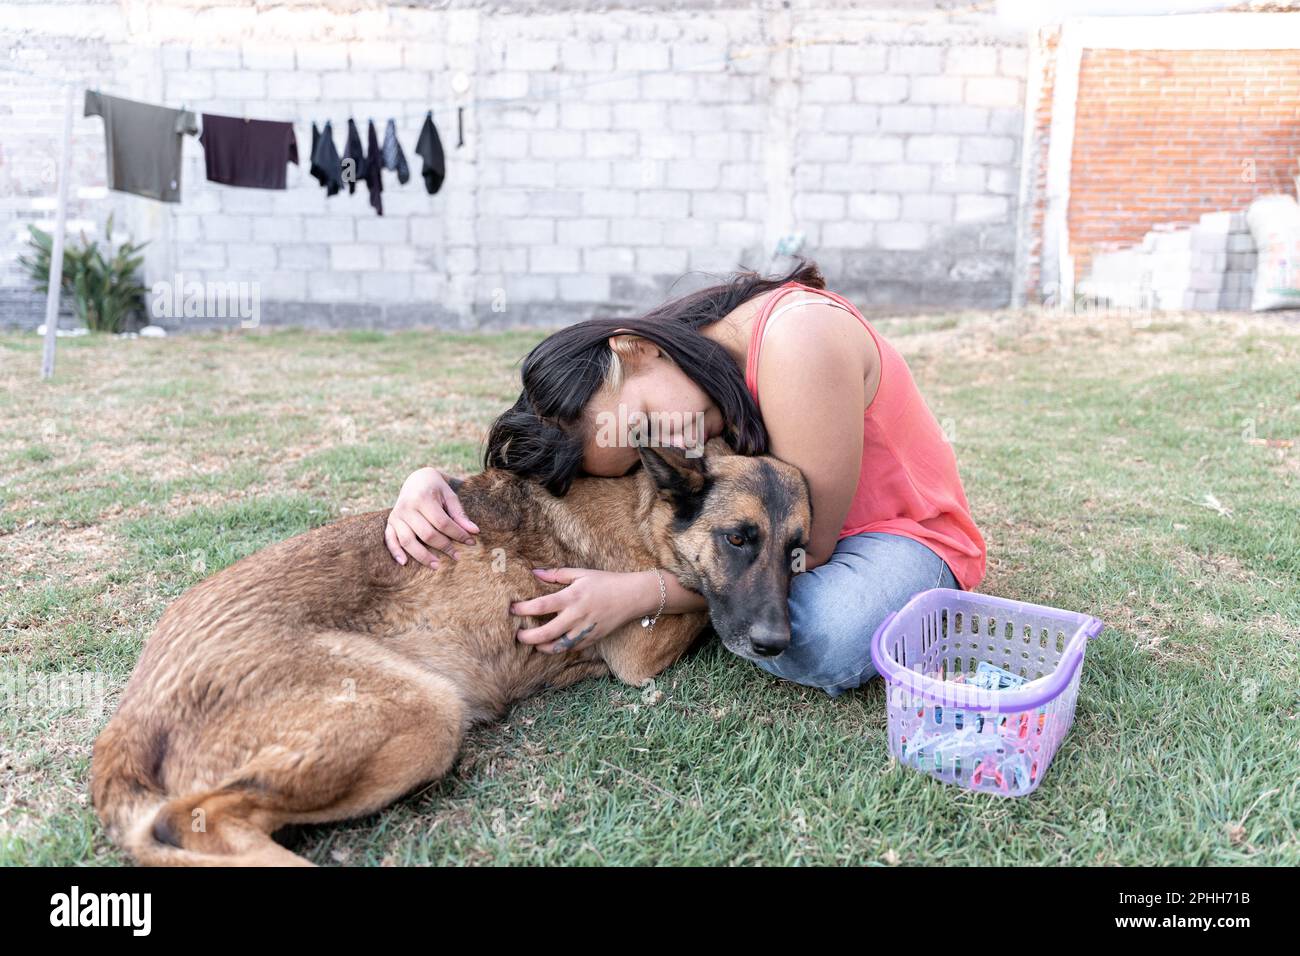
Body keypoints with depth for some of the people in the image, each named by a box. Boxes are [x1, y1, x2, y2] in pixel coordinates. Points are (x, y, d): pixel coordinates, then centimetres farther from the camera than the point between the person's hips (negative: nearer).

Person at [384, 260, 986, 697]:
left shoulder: (797, 338, -33)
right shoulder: (635, 384, -12)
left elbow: (804, 546, -29)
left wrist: (638, 594, -34)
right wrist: (430, 481, -27)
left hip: (906, 531, -5)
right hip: (778, 522, 6)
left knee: (821, 638, -39)